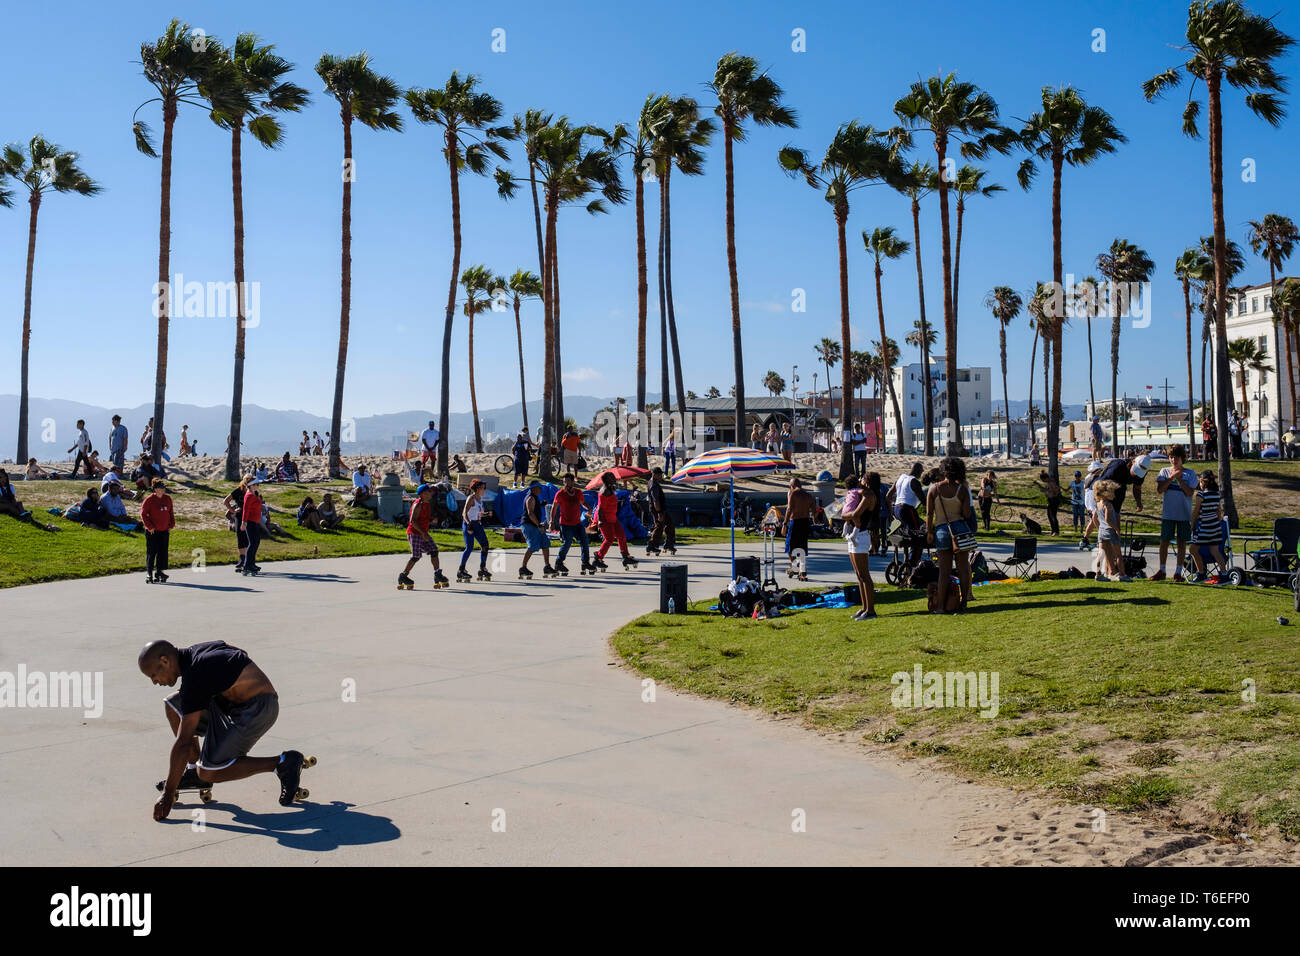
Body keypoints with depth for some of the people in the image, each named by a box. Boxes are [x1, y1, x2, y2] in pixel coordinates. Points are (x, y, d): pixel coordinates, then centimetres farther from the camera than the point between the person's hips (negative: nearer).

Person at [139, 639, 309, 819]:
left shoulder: (194, 679, -21)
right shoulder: (197, 649, 5)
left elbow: (183, 743, -21)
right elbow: (242, 652, 24)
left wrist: (168, 794, -16)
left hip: (255, 709, -10)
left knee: (208, 773, -10)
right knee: (173, 704, 10)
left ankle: (282, 764, -7)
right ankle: (194, 769, 16)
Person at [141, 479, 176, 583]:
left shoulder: (168, 498, 6)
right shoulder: (149, 500, -10)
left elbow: (171, 512, 15)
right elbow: (143, 514, -9)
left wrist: (171, 525, 8)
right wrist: (150, 527, -12)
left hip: (164, 531, 5)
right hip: (152, 531, -5)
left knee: (163, 552, 7)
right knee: (151, 553, 0)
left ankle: (160, 571, 16)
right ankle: (149, 573, 8)